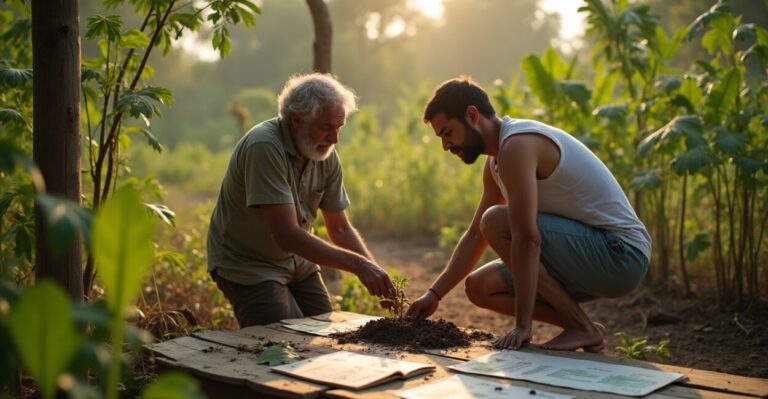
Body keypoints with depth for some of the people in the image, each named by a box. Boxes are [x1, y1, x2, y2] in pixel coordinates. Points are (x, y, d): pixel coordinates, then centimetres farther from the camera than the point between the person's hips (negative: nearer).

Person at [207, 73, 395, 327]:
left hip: (297, 262, 7)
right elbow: (287, 235, -34)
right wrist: (358, 264, -36)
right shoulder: (264, 148, -28)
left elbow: (340, 229, 3)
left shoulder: (327, 155, -5)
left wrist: (376, 276, -12)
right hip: (248, 265, -7)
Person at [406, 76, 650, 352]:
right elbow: (475, 236, 19)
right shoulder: (496, 161, 11)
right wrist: (434, 294, 14)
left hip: (621, 254, -9)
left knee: (497, 222, -22)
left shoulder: (517, 144, -20)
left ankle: (581, 329, -13)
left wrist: (523, 325, -26)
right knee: (479, 287, 7)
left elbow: (527, 239, -27)